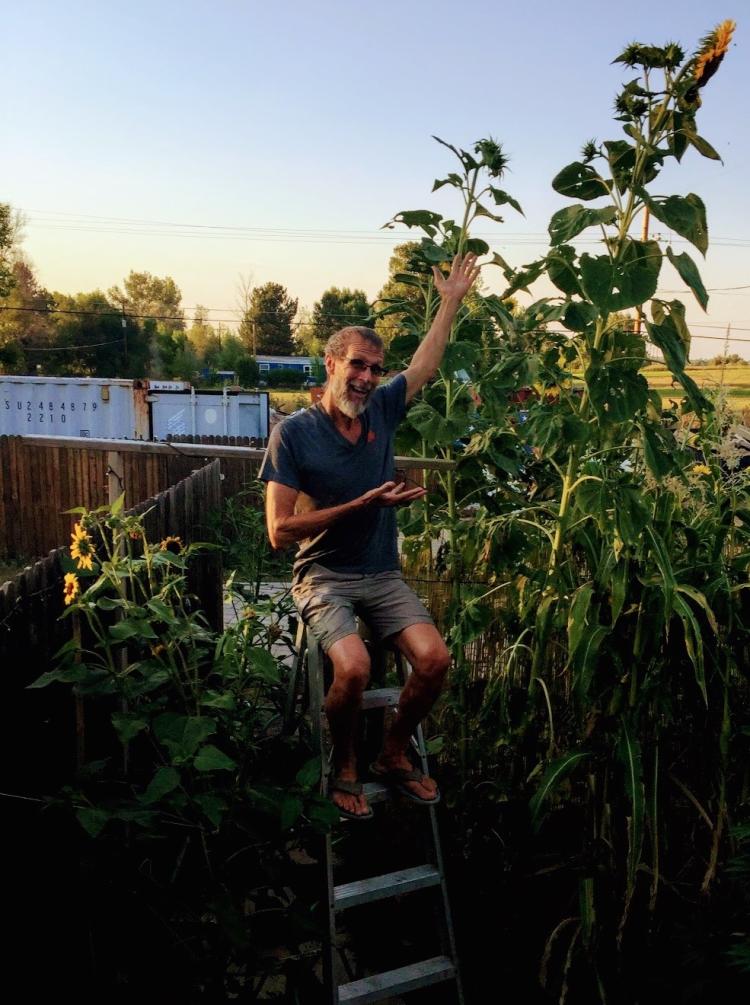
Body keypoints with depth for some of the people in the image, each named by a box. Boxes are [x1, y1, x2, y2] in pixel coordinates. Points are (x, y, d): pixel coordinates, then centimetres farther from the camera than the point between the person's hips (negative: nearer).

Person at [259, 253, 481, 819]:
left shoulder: (381, 410, 3)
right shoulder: (294, 433, -11)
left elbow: (427, 362, 19)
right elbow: (280, 531, -14)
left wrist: (453, 299, 20)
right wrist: (363, 505, -17)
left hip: (383, 575, 5)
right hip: (324, 576, -4)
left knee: (434, 659, -17)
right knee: (354, 668, -29)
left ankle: (394, 755, 10)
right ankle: (345, 767, 1)